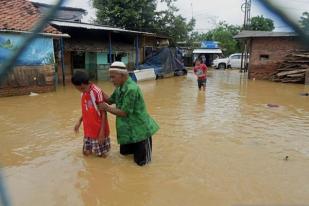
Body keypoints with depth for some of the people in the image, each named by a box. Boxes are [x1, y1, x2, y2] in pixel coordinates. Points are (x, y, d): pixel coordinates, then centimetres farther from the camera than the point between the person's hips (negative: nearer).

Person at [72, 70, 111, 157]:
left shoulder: (97, 92, -21)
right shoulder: (83, 93, 3)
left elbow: (104, 113, -19)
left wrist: (102, 131, -19)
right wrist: (79, 121, 13)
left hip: (99, 129, -7)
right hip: (88, 129, 7)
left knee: (102, 154, 6)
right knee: (86, 152, 14)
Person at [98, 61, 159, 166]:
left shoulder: (131, 89, -29)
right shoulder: (120, 87, 1)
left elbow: (124, 112, -26)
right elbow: (110, 100, 6)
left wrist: (106, 108, -20)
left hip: (139, 129, -9)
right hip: (128, 129, 9)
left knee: (141, 161, -1)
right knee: (124, 152, 20)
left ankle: (146, 142, 22)